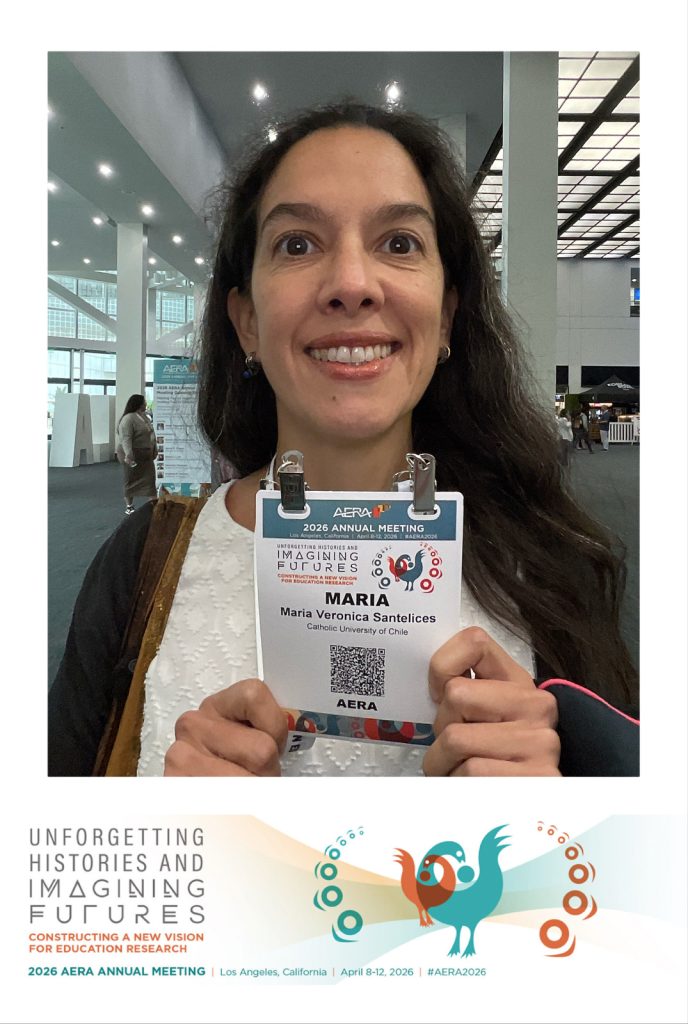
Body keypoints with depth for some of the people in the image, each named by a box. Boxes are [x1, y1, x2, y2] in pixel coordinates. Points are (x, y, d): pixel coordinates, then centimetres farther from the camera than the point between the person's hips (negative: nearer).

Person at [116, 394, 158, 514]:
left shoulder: (143, 416, 10)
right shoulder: (128, 419, -19)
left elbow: (150, 434, 20)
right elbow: (125, 438, -27)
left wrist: (154, 449, 21)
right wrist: (128, 454, -36)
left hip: (146, 455, 8)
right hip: (132, 455, -8)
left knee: (149, 478, 8)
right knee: (132, 480, 0)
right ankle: (128, 506, 10)